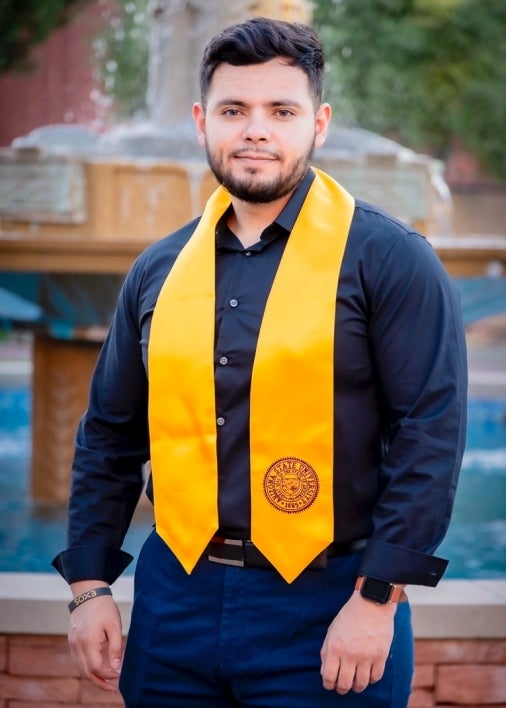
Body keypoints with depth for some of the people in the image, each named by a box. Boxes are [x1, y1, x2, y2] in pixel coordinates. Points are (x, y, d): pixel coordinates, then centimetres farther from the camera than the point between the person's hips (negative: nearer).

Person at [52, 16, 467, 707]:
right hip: (174, 595, 5)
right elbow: (109, 435, 14)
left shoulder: (389, 258, -6)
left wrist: (378, 599, -15)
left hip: (327, 607, -4)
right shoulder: (159, 269, 9)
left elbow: (431, 434, -11)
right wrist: (89, 587, 7)